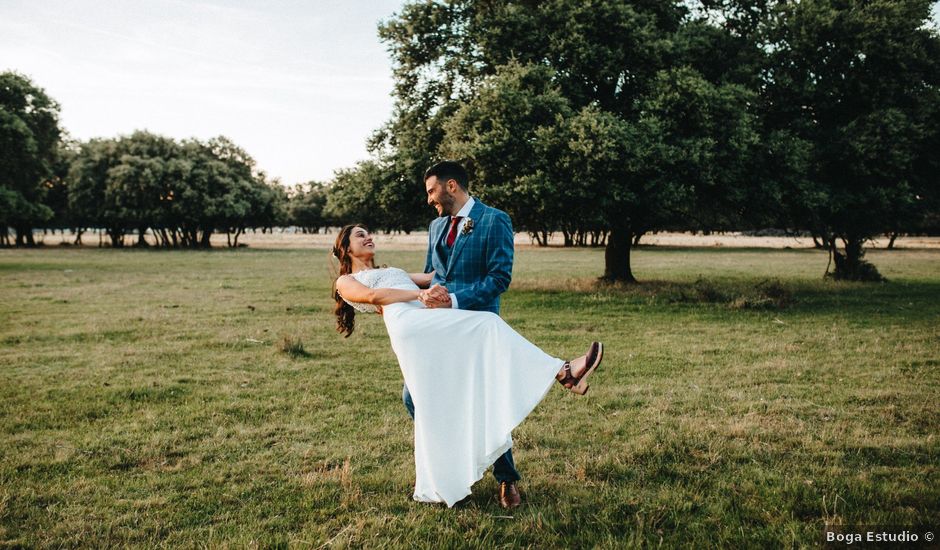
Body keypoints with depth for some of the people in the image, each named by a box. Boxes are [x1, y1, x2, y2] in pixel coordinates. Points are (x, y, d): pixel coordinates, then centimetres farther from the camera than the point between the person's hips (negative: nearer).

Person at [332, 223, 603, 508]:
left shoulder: (391, 272, 41)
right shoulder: (346, 282, 20)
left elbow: (434, 276, 32)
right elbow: (373, 295, 0)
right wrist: (420, 294, -12)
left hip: (428, 326, 7)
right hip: (407, 322, -7)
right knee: (488, 324, -21)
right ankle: (562, 371, -26)